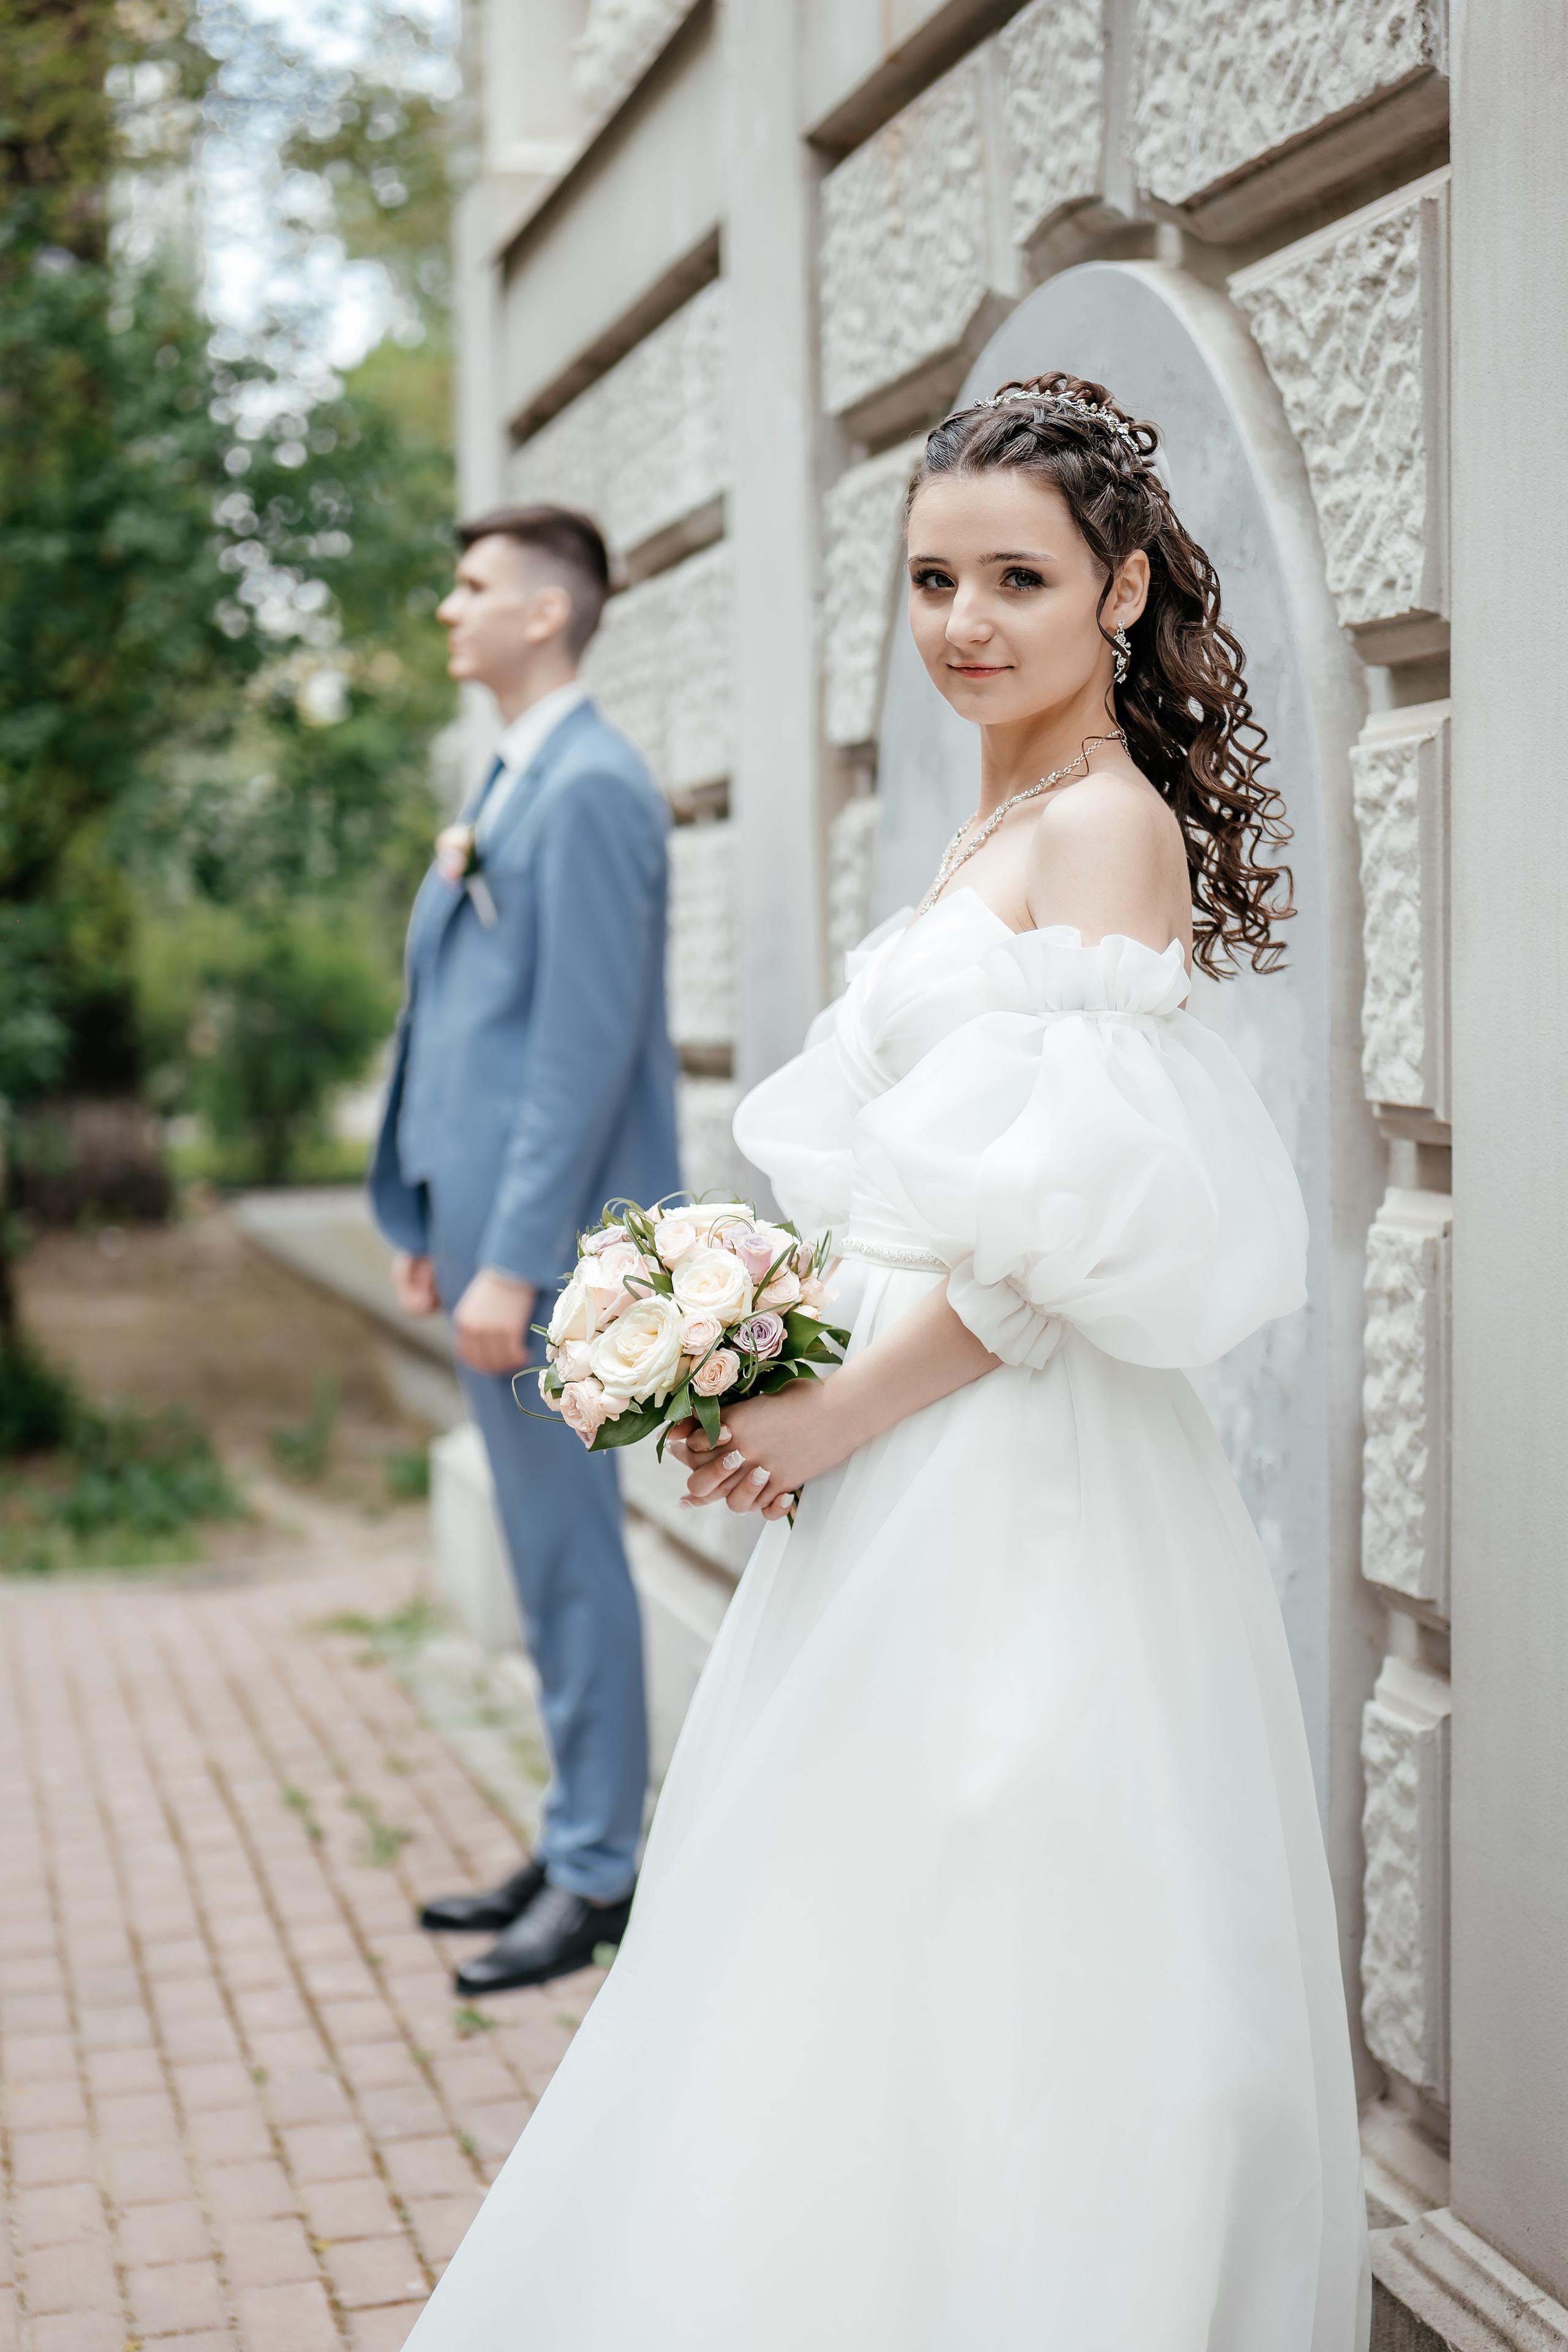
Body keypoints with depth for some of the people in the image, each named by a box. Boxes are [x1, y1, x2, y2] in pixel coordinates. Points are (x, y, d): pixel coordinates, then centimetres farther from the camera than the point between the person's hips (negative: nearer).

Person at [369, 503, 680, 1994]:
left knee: (570, 1551, -1)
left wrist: (514, 1258, -21)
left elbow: (589, 1042, -19)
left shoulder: (591, 787, -13)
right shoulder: (507, 788, 17)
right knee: (546, 1552, 15)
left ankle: (598, 1874, 10)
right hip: (486, 1224, 10)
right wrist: (429, 1225, 18)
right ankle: (575, 1842, 26)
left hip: (549, 1242, -10)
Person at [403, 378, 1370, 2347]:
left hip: (1027, 1498, -9)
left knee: (971, 1994, 1)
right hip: (913, 1471, 9)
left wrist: (840, 1412, -15)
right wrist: (774, 1378, 10)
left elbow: (1080, 1236, -20)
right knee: (862, 1982, 17)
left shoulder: (1110, 827, -13)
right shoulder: (991, 833, 15)